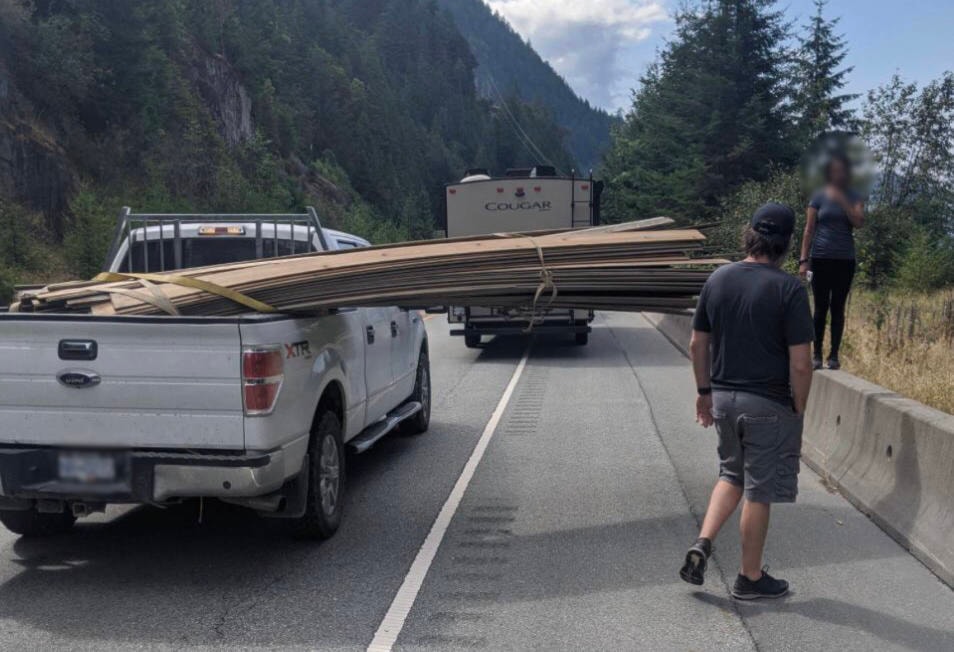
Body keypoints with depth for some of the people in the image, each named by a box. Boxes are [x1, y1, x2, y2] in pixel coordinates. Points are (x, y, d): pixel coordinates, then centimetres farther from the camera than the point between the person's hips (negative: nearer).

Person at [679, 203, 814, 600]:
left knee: (731, 475, 24)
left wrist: (705, 392, 17)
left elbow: (697, 345, 7)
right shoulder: (789, 289, -15)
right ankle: (750, 578, 21)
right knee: (759, 491, 8)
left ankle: (702, 544, 9)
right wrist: (799, 410, -2)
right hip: (768, 405, -5)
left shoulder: (717, 279, 1)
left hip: (724, 398, 5)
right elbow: (800, 363, -15)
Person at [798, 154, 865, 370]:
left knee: (838, 308, 3)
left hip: (845, 260, 1)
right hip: (821, 259, -1)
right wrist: (803, 260, -4)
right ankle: (817, 354, 7)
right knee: (821, 308, 1)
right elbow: (809, 230, 1)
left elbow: (859, 222, -10)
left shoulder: (853, 197, 6)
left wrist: (841, 200, -16)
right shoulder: (819, 197, 2)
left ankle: (834, 355, 8)